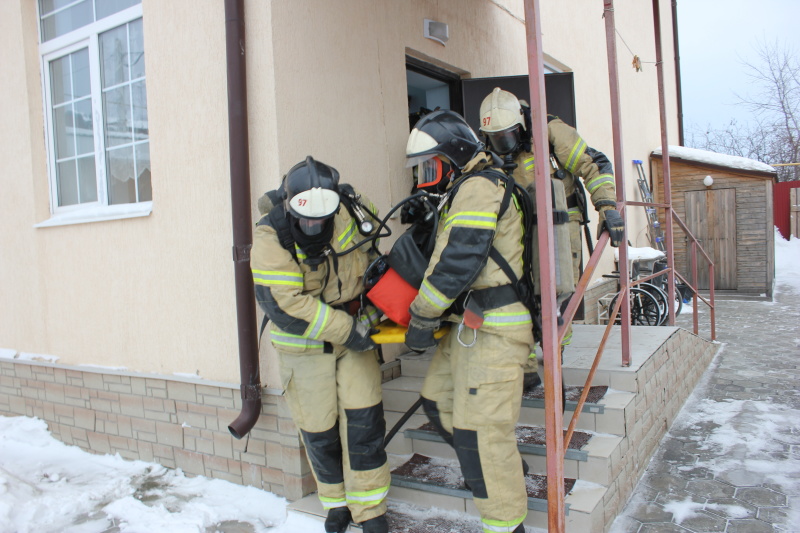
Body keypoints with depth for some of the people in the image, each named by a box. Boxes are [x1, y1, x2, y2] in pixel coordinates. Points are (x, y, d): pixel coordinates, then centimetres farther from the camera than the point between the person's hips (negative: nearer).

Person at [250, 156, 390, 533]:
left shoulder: (347, 218, -8)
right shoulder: (271, 240, -21)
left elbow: (370, 263, 9)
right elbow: (284, 305, -27)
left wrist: (368, 315, 0)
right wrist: (344, 329, -26)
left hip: (353, 334, 3)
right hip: (304, 346, -2)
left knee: (364, 418, 0)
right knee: (319, 429, 9)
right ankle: (336, 502, 33)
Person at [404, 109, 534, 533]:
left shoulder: (479, 185, -12)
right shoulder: (465, 191, 22)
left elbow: (458, 259, -22)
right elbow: (447, 256, 21)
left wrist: (422, 318, -15)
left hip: (493, 329, -11)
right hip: (468, 326, 11)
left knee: (479, 430, -6)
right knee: (438, 401, 19)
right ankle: (503, 466, 35)